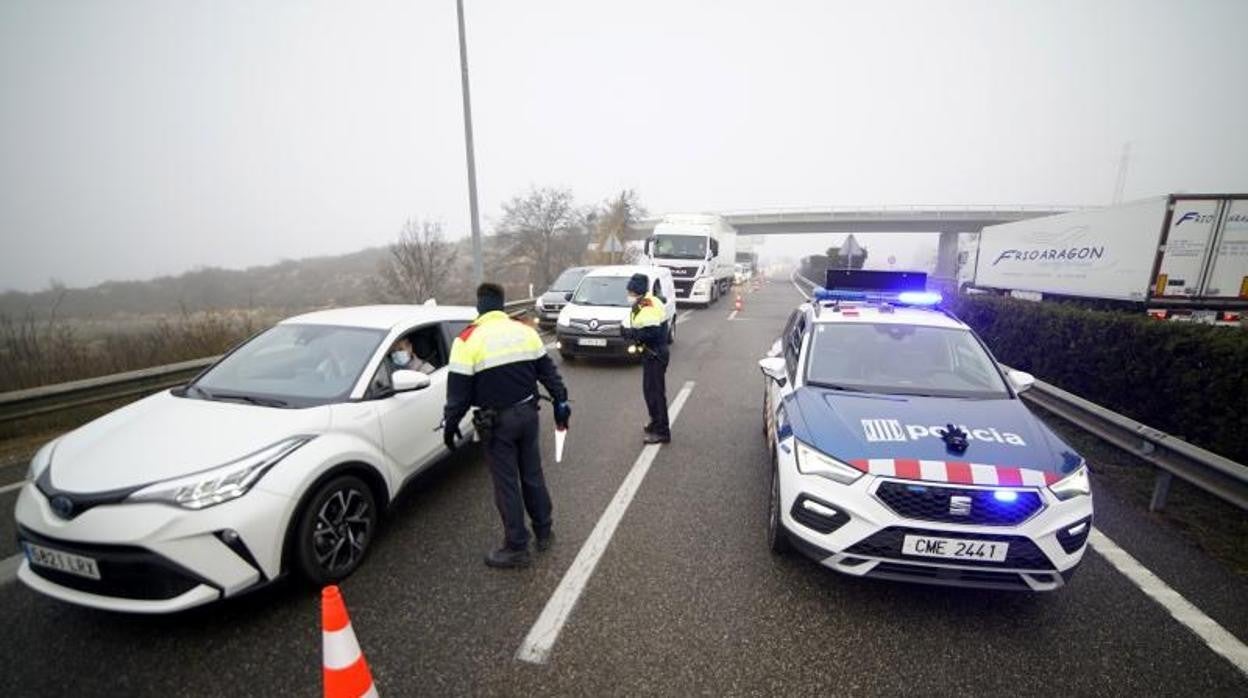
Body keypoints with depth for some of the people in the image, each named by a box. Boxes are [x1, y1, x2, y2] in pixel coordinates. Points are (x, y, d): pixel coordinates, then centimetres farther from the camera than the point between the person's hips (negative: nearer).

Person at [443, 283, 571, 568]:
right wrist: (560, 401, 15)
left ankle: (517, 548, 18)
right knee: (533, 474, 18)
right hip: (527, 413, 5)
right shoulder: (525, 330, 2)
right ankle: (544, 532, 32)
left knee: (506, 484, 6)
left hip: (496, 421, -4)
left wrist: (450, 424, 2)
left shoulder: (467, 339, -12)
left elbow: (458, 389, -10)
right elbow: (547, 370, 7)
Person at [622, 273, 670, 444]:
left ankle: (662, 432, 0)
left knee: (655, 391, -7)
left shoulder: (649, 307, -21)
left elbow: (652, 332, -30)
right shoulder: (642, 304, 12)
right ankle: (656, 422, 34)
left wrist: (631, 333, -21)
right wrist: (633, 333, 1)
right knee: (649, 389, 19)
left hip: (655, 354, -11)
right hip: (650, 353, 11)